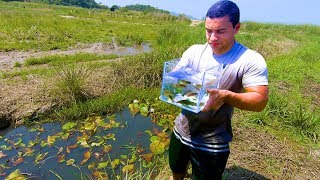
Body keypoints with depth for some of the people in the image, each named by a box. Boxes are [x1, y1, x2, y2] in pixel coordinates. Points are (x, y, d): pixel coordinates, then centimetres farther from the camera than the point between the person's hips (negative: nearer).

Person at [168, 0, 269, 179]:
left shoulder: (251, 60, -15)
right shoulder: (194, 51, -4)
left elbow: (260, 101, -18)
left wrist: (226, 95, -35)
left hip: (212, 143, -4)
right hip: (181, 130, 5)